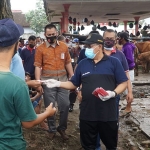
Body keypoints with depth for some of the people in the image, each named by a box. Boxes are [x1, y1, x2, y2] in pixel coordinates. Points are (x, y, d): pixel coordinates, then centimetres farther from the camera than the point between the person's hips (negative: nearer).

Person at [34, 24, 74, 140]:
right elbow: (38, 66, -4)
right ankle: (52, 130, 24)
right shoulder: (40, 49, -2)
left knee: (65, 105, 4)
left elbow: (68, 63, 10)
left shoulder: (64, 46, 5)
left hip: (63, 81, 2)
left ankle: (62, 128, 23)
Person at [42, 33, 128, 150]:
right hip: (87, 113, 3)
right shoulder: (83, 64, 7)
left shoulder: (113, 62, -2)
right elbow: (74, 84, 11)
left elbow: (123, 83, -2)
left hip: (108, 113, -2)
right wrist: (58, 83, -3)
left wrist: (113, 93, -20)